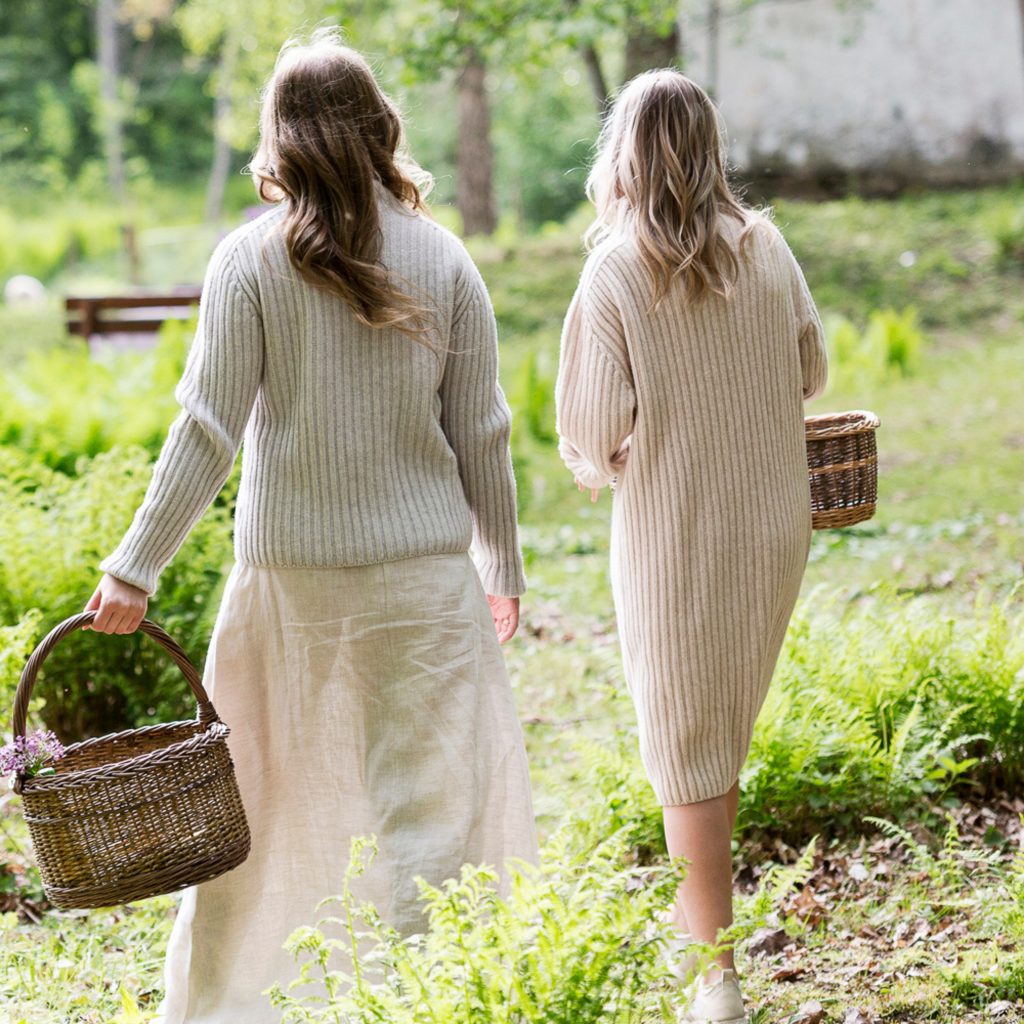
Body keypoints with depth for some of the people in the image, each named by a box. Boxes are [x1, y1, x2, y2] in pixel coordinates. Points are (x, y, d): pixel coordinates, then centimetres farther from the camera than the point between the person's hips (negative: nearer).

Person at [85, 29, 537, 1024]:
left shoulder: (251, 259, -6)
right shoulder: (442, 260, -1)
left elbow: (207, 431, -10)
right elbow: (480, 437, 1)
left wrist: (135, 568, -4)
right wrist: (502, 567, 14)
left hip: (289, 576, 0)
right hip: (424, 570, 0)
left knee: (259, 799, 14)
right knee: (429, 805, 5)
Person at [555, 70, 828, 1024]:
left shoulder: (617, 271, -15)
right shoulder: (765, 247, -3)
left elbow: (594, 427, -17)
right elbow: (810, 373, 9)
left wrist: (597, 465, 5)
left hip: (675, 531, -4)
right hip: (775, 521, 4)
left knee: (688, 751, 7)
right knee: (725, 730, 23)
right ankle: (697, 915, 39)